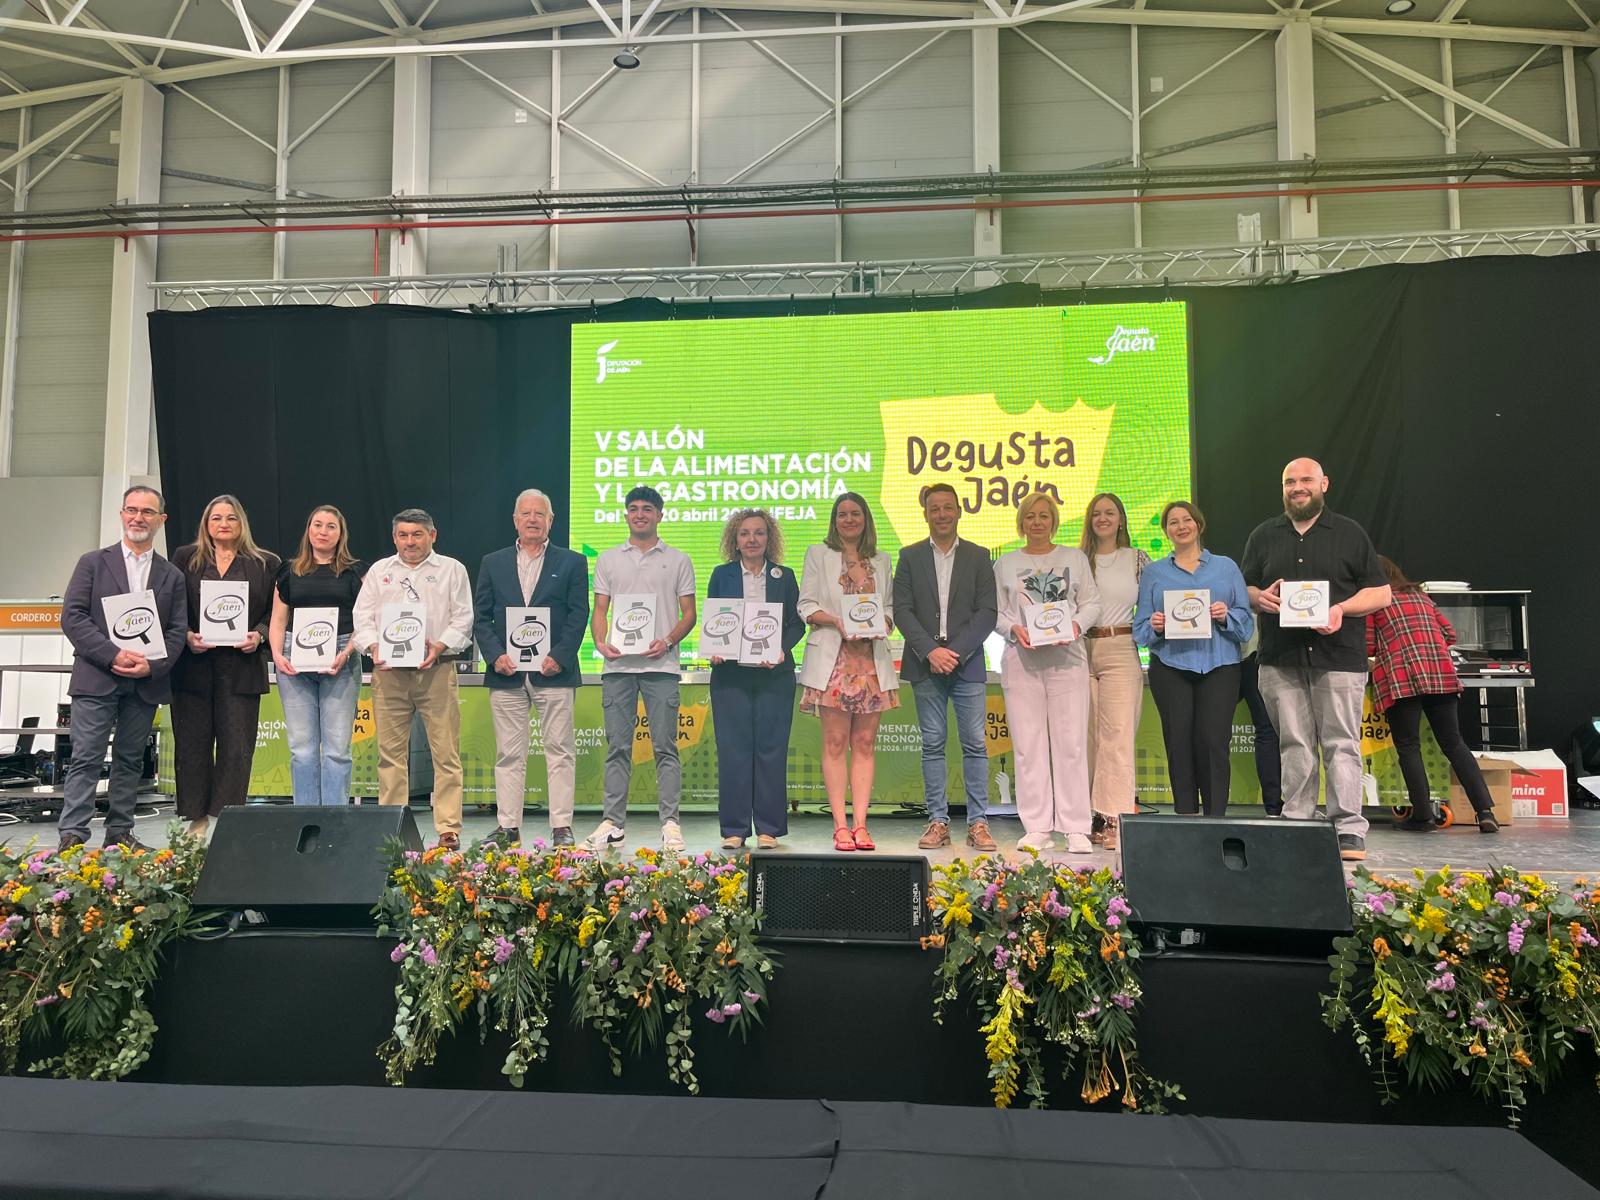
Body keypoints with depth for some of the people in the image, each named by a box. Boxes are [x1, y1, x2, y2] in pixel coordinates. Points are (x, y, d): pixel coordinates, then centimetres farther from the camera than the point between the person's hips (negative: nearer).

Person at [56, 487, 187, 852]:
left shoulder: (172, 576, 11)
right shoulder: (93, 562, 6)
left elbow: (178, 630, 6)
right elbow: (72, 617, -3)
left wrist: (152, 666, -11)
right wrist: (113, 655, -15)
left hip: (146, 682, 2)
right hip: (96, 679, -2)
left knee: (130, 760, 9)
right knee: (86, 759, -3)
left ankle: (120, 832, 16)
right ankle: (71, 836, 0)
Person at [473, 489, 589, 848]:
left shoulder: (572, 563, 7)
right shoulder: (493, 563, 13)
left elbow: (578, 615, 1)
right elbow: (481, 616, 9)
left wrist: (560, 657, -11)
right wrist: (495, 655, -6)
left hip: (554, 671, -2)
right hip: (506, 672, 2)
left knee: (560, 750, 0)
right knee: (509, 754, 6)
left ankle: (561, 828, 6)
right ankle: (508, 828, 13)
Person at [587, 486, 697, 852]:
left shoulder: (678, 561, 8)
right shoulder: (608, 560, 15)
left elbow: (689, 614, 6)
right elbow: (599, 610, 12)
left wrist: (668, 641, -12)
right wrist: (600, 642, -7)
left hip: (660, 664, -2)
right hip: (617, 664, 2)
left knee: (665, 746, -1)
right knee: (617, 747, 4)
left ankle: (670, 823, 4)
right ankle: (613, 822, 11)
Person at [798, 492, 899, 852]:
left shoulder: (881, 561, 17)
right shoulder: (818, 554, 9)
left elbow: (890, 607, 16)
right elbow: (806, 606, 2)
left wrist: (882, 623, -6)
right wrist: (837, 621, -14)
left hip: (872, 659, 3)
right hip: (833, 658, -3)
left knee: (865, 743, 2)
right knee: (835, 743, -3)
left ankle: (860, 824, 4)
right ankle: (841, 826, 0)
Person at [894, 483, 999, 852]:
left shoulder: (978, 557, 8)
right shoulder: (910, 556, 9)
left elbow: (987, 613, 1)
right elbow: (902, 609, 1)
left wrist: (956, 652, -11)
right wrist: (930, 651, -11)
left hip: (968, 662, 0)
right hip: (925, 664, 0)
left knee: (975, 744, -1)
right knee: (932, 745, 4)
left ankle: (978, 822, 5)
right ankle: (938, 821, 10)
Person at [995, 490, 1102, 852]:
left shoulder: (1075, 558, 12)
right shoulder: (1006, 564, 13)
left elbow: (1093, 603, 9)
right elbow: (996, 611, 10)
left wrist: (1077, 624, -10)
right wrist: (1015, 629, -9)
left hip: (1067, 658, -1)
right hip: (1021, 660, 1)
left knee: (1071, 742, -4)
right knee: (1028, 744, 0)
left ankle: (1076, 827, 2)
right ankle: (1036, 827, 6)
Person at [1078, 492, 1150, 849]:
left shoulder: (1137, 559, 8)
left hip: (1121, 650, -2)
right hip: (1081, 649, 2)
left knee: (1117, 733, -10)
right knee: (1088, 736, 3)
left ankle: (1115, 819, -10)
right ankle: (1093, 816, 11)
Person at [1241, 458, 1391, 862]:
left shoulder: (1350, 534, 8)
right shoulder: (1263, 536, 16)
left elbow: (1380, 592, 6)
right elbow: (1242, 588, 17)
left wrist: (1342, 608, -12)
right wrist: (1259, 598, -6)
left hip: (1338, 657, -2)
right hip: (1281, 661, 2)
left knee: (1341, 744, -3)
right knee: (1294, 746, 5)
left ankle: (1349, 830, 1)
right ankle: (1296, 824, 10)